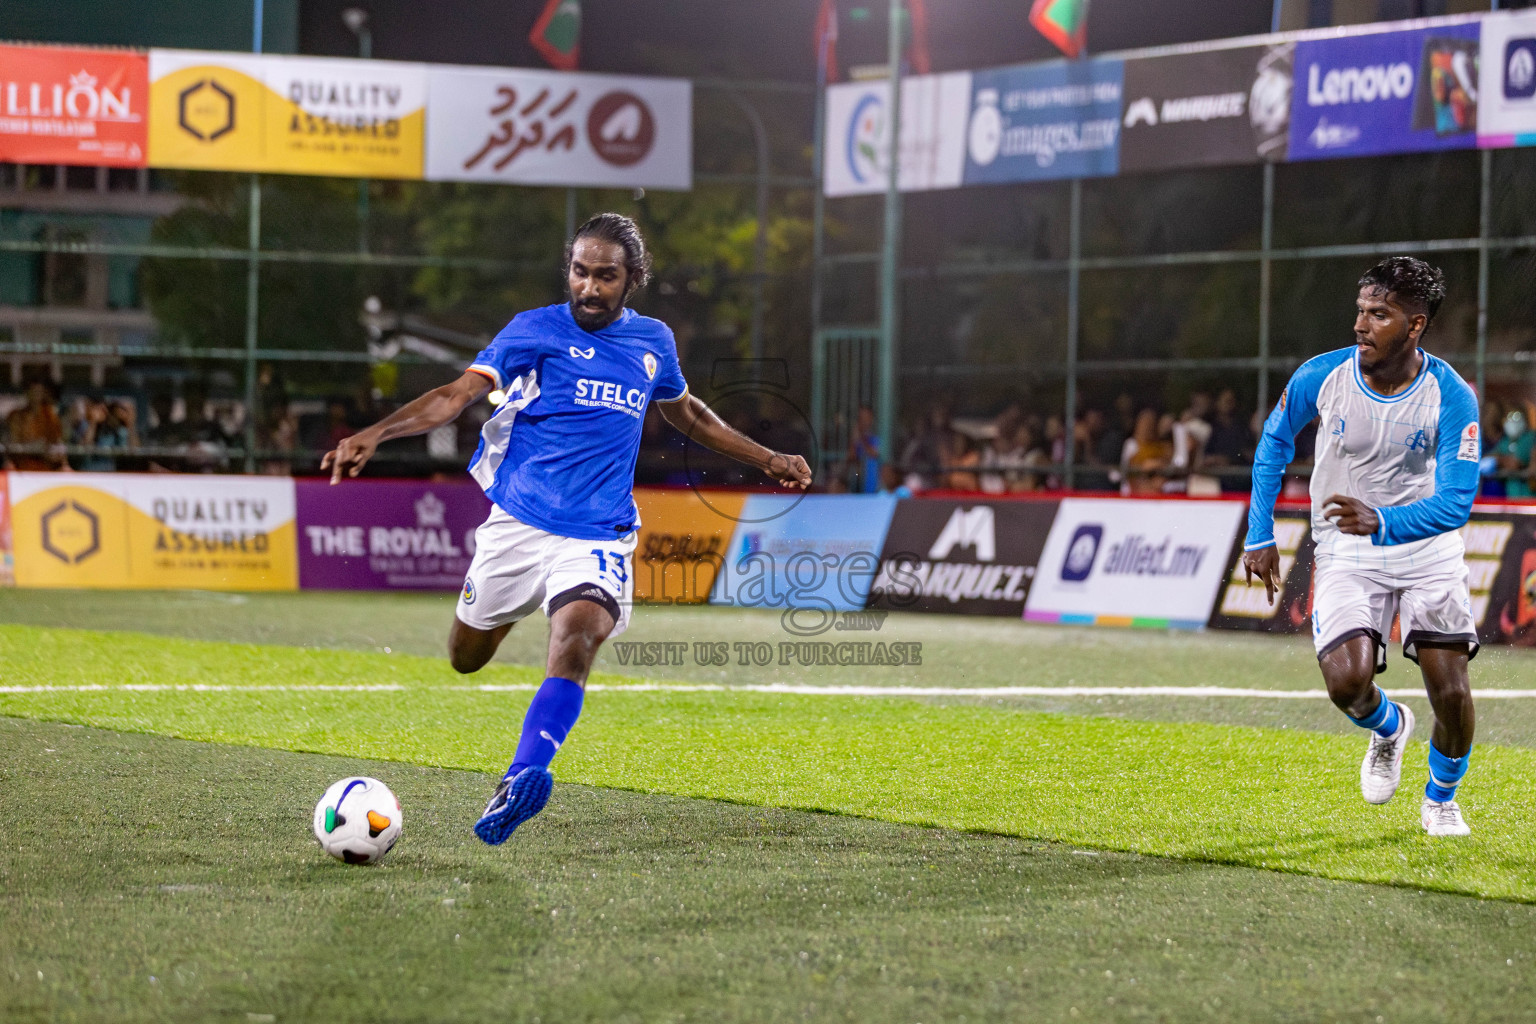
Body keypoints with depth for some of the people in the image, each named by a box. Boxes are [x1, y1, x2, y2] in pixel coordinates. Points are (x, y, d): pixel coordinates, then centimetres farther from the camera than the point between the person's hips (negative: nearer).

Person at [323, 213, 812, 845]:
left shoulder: (653, 342, 10)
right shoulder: (535, 331, -2)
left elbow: (687, 415, 31)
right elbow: (456, 396, -11)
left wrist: (767, 461, 33)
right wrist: (374, 434, -27)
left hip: (599, 537, 0)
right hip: (517, 525, 0)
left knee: (575, 643, -28)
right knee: (466, 657, 12)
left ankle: (524, 776, -40)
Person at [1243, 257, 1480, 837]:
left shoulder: (1451, 397, -17)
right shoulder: (1321, 377, -12)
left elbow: (1456, 502, -21)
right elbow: (1274, 442, 8)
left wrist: (1382, 522, -38)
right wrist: (1260, 536, 5)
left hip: (1427, 549, -1)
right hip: (1346, 555, 1)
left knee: (1451, 691, -9)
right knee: (1347, 681, -21)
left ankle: (1440, 800, 23)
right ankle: (1388, 728, 18)